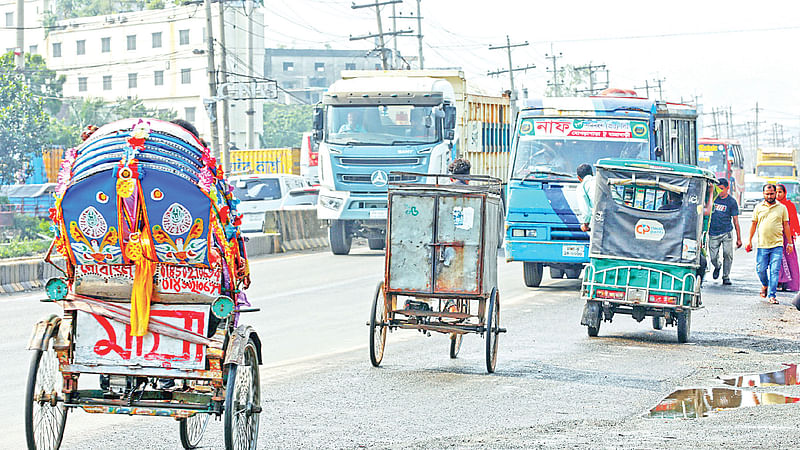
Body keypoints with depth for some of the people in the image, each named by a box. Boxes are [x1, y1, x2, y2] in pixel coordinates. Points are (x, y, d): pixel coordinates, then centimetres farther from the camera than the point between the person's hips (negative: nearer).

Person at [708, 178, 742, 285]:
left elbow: (735, 220, 1)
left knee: (728, 255, -8)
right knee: (713, 257, -1)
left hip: (727, 232, -2)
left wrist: (739, 238, 1)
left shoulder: (732, 202, -2)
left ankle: (726, 277, 7)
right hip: (713, 233, 2)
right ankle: (717, 267, 32)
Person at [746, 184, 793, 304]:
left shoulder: (782, 208, 7)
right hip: (762, 245, 1)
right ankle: (765, 285, 31)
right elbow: (754, 224, 13)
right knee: (761, 269, 1)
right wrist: (749, 241, 9)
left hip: (777, 245, -1)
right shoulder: (759, 207, 8)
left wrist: (789, 243, 8)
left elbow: (785, 225, 10)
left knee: (775, 271, -6)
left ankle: (772, 295, -2)